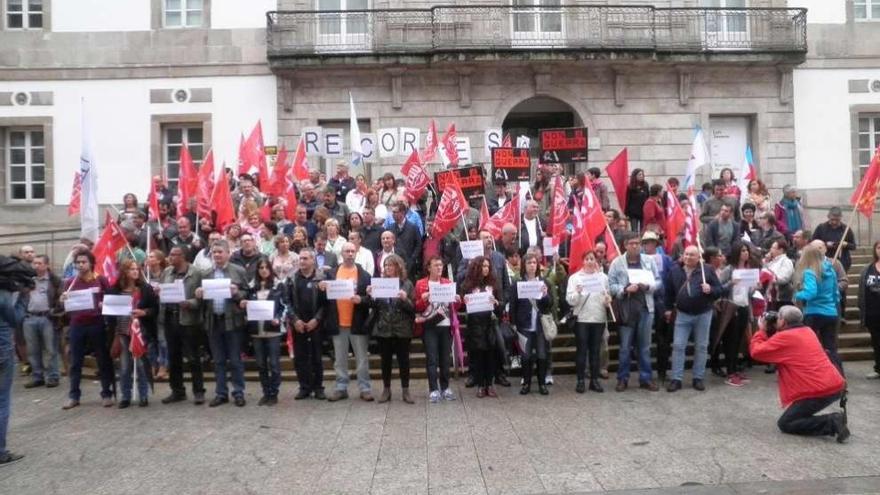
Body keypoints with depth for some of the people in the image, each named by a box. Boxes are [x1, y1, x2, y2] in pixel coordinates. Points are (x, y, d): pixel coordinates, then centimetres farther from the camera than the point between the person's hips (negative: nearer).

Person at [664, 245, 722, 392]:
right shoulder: (675, 270, 2)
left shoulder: (707, 270, -3)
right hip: (682, 314, 1)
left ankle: (698, 378, 18)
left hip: (703, 314, -1)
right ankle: (676, 379, 4)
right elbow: (669, 291, 14)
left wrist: (710, 290, -22)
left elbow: (719, 290, -1)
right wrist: (669, 308, 14)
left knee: (701, 347, 7)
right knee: (678, 346, -2)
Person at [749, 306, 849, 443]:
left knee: (785, 424, 1)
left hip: (821, 391, -9)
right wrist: (769, 331, 19)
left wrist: (762, 330, 9)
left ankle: (832, 422, -12)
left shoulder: (783, 337, -9)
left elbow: (755, 351, -3)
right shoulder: (807, 331, 16)